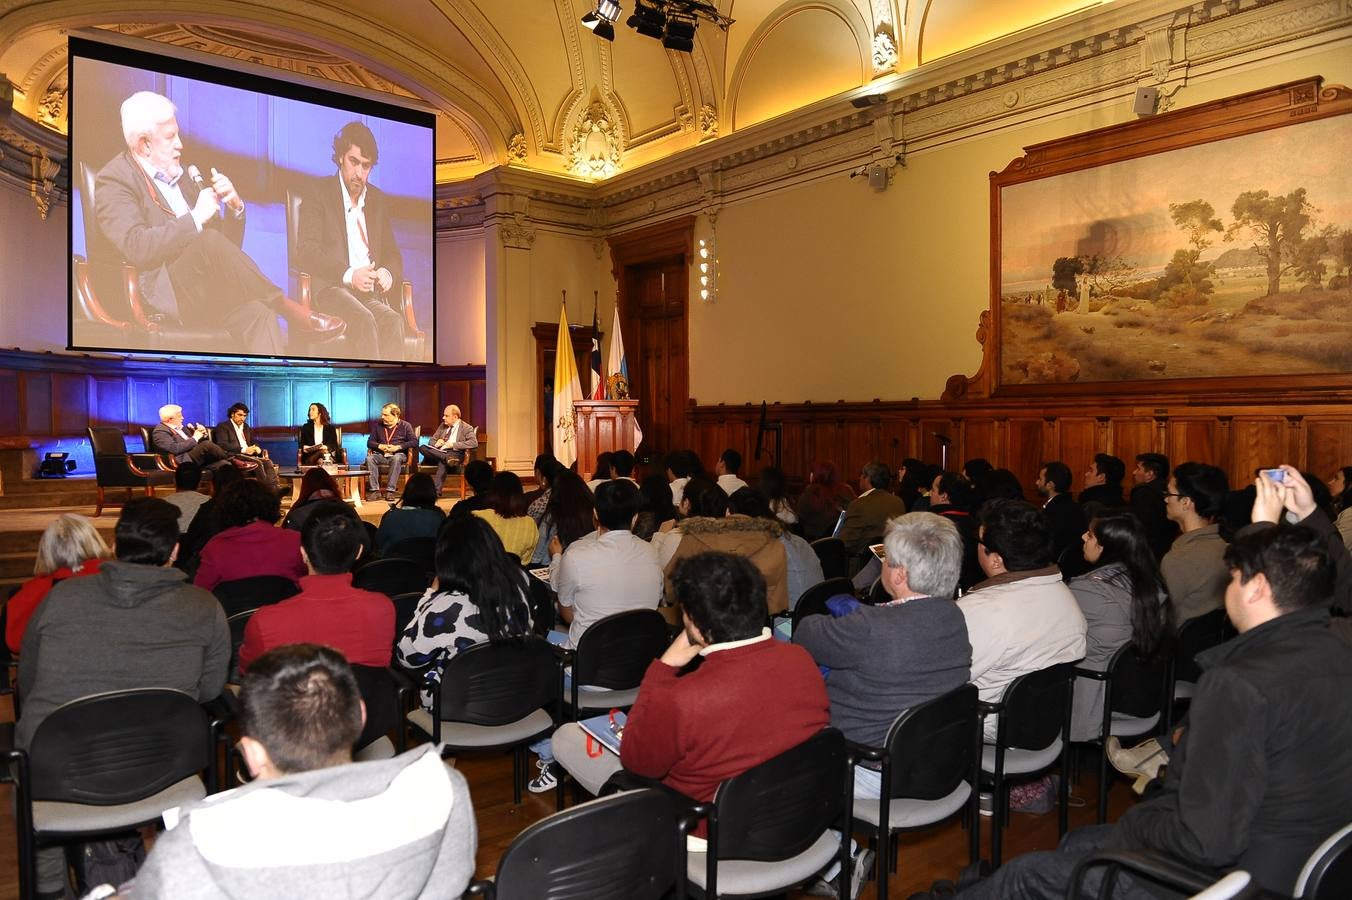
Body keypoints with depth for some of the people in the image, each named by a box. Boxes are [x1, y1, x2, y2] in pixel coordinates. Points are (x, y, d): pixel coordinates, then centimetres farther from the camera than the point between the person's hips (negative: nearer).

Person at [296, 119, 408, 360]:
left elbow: (392, 254, 23)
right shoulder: (319, 194, 8)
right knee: (364, 320, -35)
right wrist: (349, 275, -18)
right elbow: (306, 252, -3)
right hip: (330, 287, -3)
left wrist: (388, 273, -3)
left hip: (370, 293, 4)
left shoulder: (379, 201, 22)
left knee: (394, 321, -30)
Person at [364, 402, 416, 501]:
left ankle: (390, 491, -37)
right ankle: (374, 490, -31)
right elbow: (369, 442, 15)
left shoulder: (405, 426, 6)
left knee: (396, 458, -39)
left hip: (399, 455, -3)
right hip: (381, 455, 3)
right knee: (369, 458, -29)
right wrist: (379, 446, -7)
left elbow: (414, 442, -5)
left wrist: (398, 447, -15)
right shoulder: (377, 425, 17)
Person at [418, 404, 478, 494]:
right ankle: (446, 458, -38)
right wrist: (436, 444, 0)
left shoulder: (466, 428, 4)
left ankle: (436, 490, -43)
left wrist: (454, 444, -18)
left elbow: (474, 443, -13)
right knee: (422, 448, -25)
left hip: (455, 454, -6)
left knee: (442, 461, -40)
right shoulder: (443, 426, 23)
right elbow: (431, 441, 26)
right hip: (439, 452, 6)